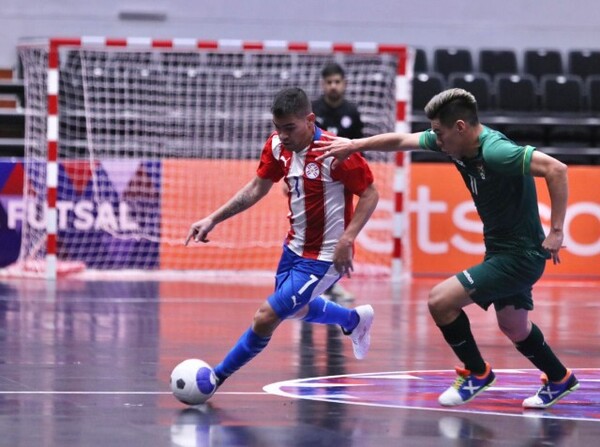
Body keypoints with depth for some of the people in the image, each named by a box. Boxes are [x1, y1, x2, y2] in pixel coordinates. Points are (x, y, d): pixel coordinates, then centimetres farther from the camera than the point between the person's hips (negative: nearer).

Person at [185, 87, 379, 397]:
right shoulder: (277, 146, -6)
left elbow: (370, 194, -17)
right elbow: (257, 188, 7)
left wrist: (347, 239, -27)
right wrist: (213, 219, 0)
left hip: (323, 256, -8)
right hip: (294, 247, 8)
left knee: (266, 316, -12)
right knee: (295, 309, 29)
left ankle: (217, 377, 5)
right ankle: (355, 320, 54)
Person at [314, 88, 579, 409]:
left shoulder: (496, 152, -28)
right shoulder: (455, 142, -1)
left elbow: (556, 169, -34)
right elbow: (401, 141, 12)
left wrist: (556, 231, -31)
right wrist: (355, 145, 8)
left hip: (520, 255, -10)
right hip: (500, 250, 10)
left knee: (440, 300, -12)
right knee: (514, 328, 25)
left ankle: (476, 373, 7)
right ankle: (559, 380, 44)